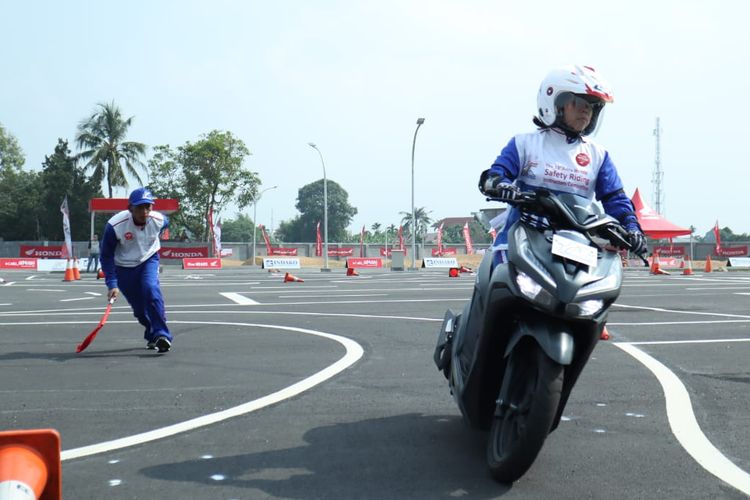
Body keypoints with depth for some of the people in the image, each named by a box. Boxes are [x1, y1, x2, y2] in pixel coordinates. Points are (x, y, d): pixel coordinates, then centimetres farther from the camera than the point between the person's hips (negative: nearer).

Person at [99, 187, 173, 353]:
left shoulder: (159, 220, -22)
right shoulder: (115, 225, -30)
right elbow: (106, 256, -18)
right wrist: (112, 284, -23)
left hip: (149, 260, 0)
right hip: (123, 267, 0)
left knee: (151, 289, -28)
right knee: (139, 308, 6)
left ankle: (161, 335, -26)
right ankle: (153, 335, 34)